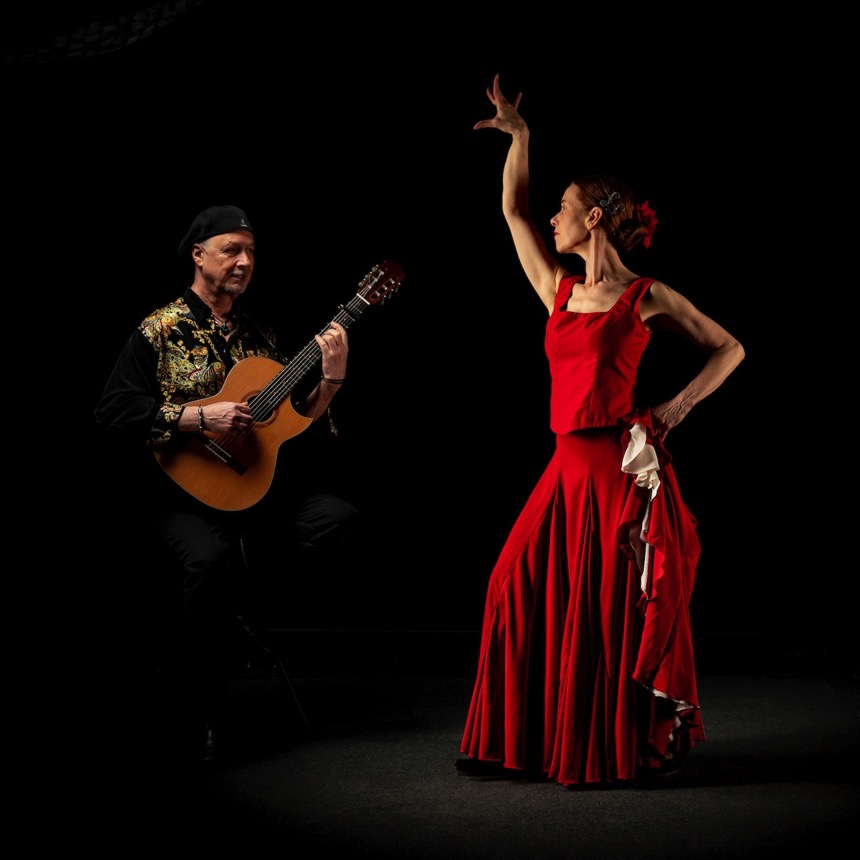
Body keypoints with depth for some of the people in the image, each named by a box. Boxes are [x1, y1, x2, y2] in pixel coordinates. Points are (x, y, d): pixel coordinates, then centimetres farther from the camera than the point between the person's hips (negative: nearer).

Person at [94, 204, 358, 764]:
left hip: (252, 479, 6)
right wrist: (199, 417, -20)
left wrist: (330, 378, -1)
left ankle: (242, 610, -4)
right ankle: (192, 716, -18)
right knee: (208, 557, -35)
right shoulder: (160, 332, 0)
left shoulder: (259, 335, 17)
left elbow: (298, 419, 17)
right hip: (184, 489, -6)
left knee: (338, 514, -17)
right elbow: (113, 413, -13)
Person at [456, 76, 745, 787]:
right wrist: (519, 135, 19)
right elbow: (513, 210, 20)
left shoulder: (646, 296, -1)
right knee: (521, 589, 1)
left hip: (622, 465, -6)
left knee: (612, 609, -2)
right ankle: (524, 741, 13)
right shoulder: (559, 289, 14)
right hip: (569, 465, 6)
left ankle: (621, 753, 10)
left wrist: (678, 407, -6)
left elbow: (730, 349, 5)